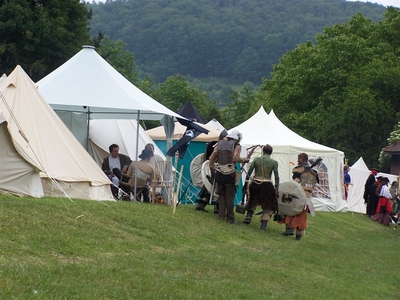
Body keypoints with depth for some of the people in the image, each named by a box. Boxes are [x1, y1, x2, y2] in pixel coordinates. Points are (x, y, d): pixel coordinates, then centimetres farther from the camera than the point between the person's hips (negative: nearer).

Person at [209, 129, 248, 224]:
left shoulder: (220, 144, 11)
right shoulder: (236, 146, -2)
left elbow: (211, 158, 10)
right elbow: (235, 158, -18)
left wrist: (212, 169, 19)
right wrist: (243, 160, 0)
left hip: (219, 173, 4)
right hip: (229, 174, -4)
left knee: (221, 194, 16)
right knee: (230, 196, 2)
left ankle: (221, 215, 14)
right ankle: (230, 218, 3)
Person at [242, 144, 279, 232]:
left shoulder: (256, 159, 1)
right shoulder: (274, 162, -4)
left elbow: (249, 172, 0)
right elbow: (276, 176, -6)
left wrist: (246, 183, 9)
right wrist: (276, 188, 1)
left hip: (255, 184, 2)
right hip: (267, 186, -2)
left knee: (253, 201, 30)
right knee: (268, 206, 10)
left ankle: (248, 216, 20)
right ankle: (263, 224, -4)